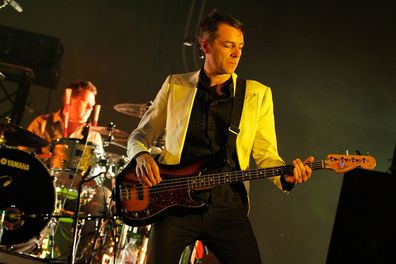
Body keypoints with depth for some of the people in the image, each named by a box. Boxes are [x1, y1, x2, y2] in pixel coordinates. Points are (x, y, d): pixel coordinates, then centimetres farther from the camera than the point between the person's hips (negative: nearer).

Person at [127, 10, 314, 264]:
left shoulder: (257, 94, 10)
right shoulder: (175, 86, 10)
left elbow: (266, 154, 8)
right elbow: (140, 134, 15)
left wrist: (285, 175, -14)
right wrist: (142, 156, -7)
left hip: (228, 205, 1)